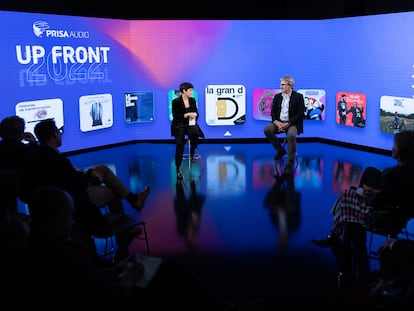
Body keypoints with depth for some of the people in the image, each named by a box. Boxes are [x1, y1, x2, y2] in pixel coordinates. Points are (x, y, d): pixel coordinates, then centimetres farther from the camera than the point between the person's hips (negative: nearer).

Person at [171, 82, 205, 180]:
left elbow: (196, 113, 8)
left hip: (190, 124, 3)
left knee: (195, 132, -33)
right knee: (180, 144, -25)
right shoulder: (176, 101, -8)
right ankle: (178, 169, -16)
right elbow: (176, 117, -12)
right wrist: (188, 114, -20)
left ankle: (192, 153, -6)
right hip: (179, 125, -3)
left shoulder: (193, 100, 6)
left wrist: (194, 115, -15)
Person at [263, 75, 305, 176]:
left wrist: (287, 124, -18)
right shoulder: (277, 97, 12)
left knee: (291, 135, -36)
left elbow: (300, 114, -9)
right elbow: (273, 112, 8)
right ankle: (280, 150, -3)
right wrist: (277, 123, -13)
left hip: (292, 123, -5)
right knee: (267, 129, -24)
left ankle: (289, 164, -29)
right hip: (279, 122, 5)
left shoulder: (298, 97, -2)